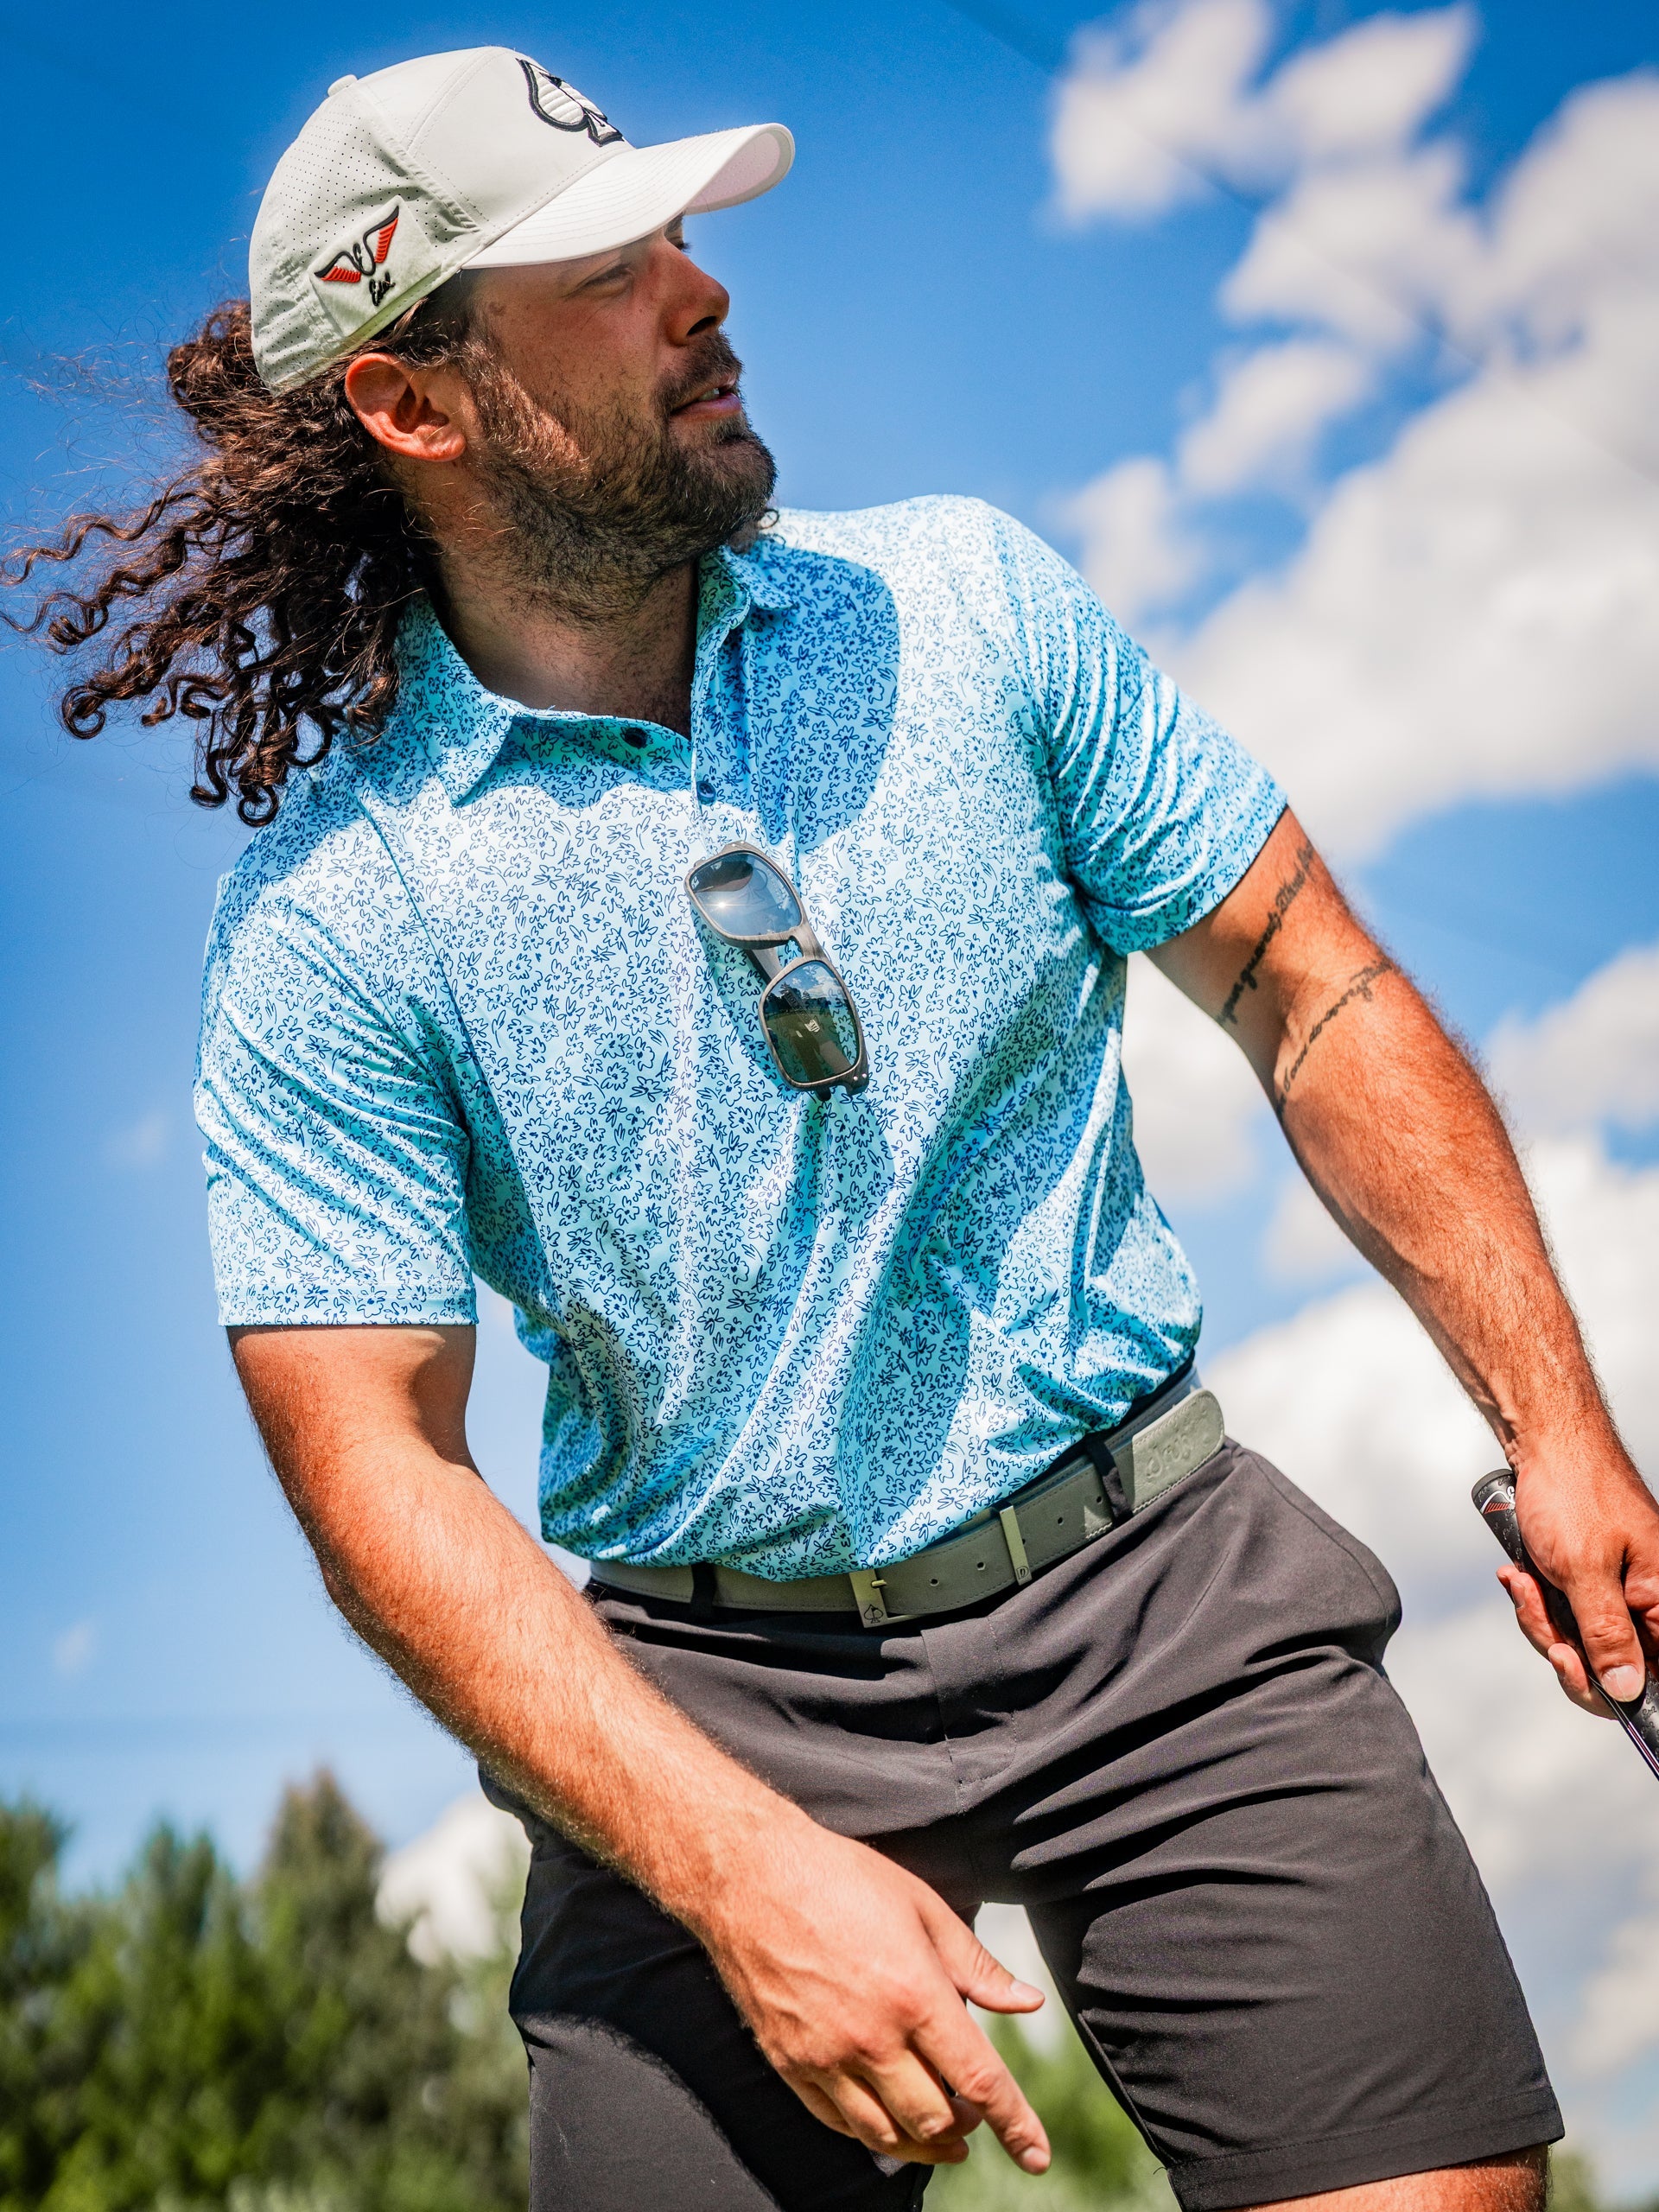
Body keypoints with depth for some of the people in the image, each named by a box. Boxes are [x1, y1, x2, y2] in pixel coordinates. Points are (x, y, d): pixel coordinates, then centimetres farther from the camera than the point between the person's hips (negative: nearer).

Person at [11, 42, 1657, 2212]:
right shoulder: (327, 919, -8)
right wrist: (753, 1871, -19)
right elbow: (379, 1472, -10)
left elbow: (1314, 995, 5)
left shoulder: (969, 600, 0)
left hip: (1160, 1589, 2)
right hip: (709, 1689, -1)